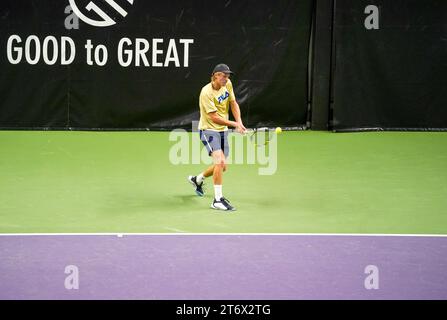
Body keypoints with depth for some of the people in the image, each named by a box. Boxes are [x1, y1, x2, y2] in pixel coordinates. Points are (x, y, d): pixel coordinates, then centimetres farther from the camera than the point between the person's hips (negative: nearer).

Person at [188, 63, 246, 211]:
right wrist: (234, 124, -22)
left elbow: (233, 104, 9)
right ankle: (218, 200, -18)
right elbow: (214, 117, -23)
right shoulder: (206, 92, -23)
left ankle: (197, 179, 41)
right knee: (220, 162, -24)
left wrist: (239, 122, -5)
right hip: (209, 130, -8)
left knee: (222, 167, 13)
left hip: (222, 131, 8)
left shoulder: (227, 84, -1)